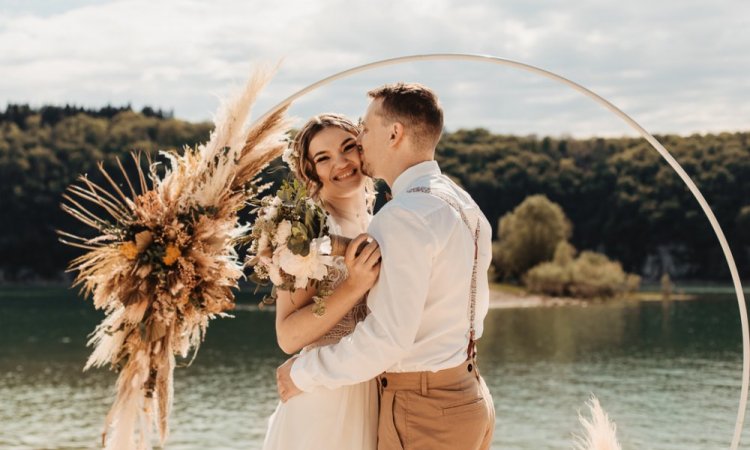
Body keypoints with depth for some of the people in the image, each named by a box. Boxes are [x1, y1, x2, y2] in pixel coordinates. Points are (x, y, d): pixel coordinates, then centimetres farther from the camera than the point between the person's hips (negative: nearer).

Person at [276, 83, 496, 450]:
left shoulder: (404, 217, -21)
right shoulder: (462, 204, 9)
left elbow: (388, 337, -26)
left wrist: (304, 374, -14)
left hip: (422, 411, -9)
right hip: (467, 397, 9)